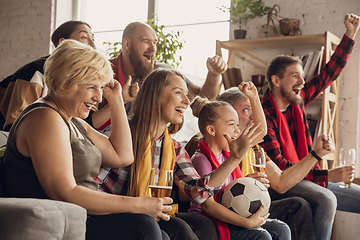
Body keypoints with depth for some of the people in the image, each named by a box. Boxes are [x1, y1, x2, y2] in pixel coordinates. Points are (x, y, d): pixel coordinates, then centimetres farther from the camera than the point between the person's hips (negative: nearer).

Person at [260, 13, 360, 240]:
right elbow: (277, 166, -22)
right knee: (326, 199, -34)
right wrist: (327, 175, -26)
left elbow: (329, 74, 15)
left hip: (307, 177, 8)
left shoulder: (298, 99, 5)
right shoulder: (264, 114, -17)